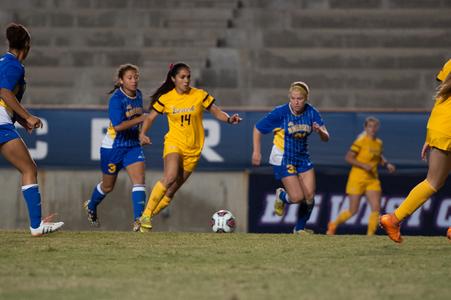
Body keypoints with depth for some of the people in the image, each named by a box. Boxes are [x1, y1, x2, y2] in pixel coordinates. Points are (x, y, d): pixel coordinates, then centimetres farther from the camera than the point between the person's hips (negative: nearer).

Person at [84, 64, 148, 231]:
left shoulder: (138, 94, 2)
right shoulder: (116, 98, -21)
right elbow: (117, 126, -31)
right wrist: (140, 118, -31)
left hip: (132, 145, 5)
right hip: (113, 147, -5)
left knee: (139, 179, -15)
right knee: (108, 186, 13)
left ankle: (138, 219, -20)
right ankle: (91, 206, 43)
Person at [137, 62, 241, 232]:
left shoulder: (199, 95, -1)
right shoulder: (165, 98, -2)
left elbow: (216, 112, 4)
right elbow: (150, 117, 7)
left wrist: (229, 119, -15)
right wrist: (143, 134, -10)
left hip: (193, 149, 2)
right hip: (174, 143, -2)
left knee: (173, 189, 4)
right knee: (170, 177, -28)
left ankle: (153, 213, 21)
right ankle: (146, 215, -24)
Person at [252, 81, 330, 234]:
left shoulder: (311, 112, -7)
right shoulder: (280, 113, -18)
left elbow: (326, 138, -7)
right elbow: (257, 129, -7)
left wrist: (320, 131, -30)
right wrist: (256, 151, -11)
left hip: (303, 157, 4)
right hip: (283, 159, -4)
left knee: (310, 196, -1)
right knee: (297, 197, -12)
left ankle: (300, 228, 23)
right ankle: (281, 196, 25)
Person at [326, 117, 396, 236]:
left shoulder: (379, 143, 7)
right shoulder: (361, 141, -12)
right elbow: (348, 158, -14)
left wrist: (387, 164, 8)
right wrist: (364, 166, -23)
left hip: (373, 180, 5)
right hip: (357, 179, -5)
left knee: (376, 208, -12)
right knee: (353, 211, 1)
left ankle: (370, 235, -4)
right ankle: (333, 225, 26)